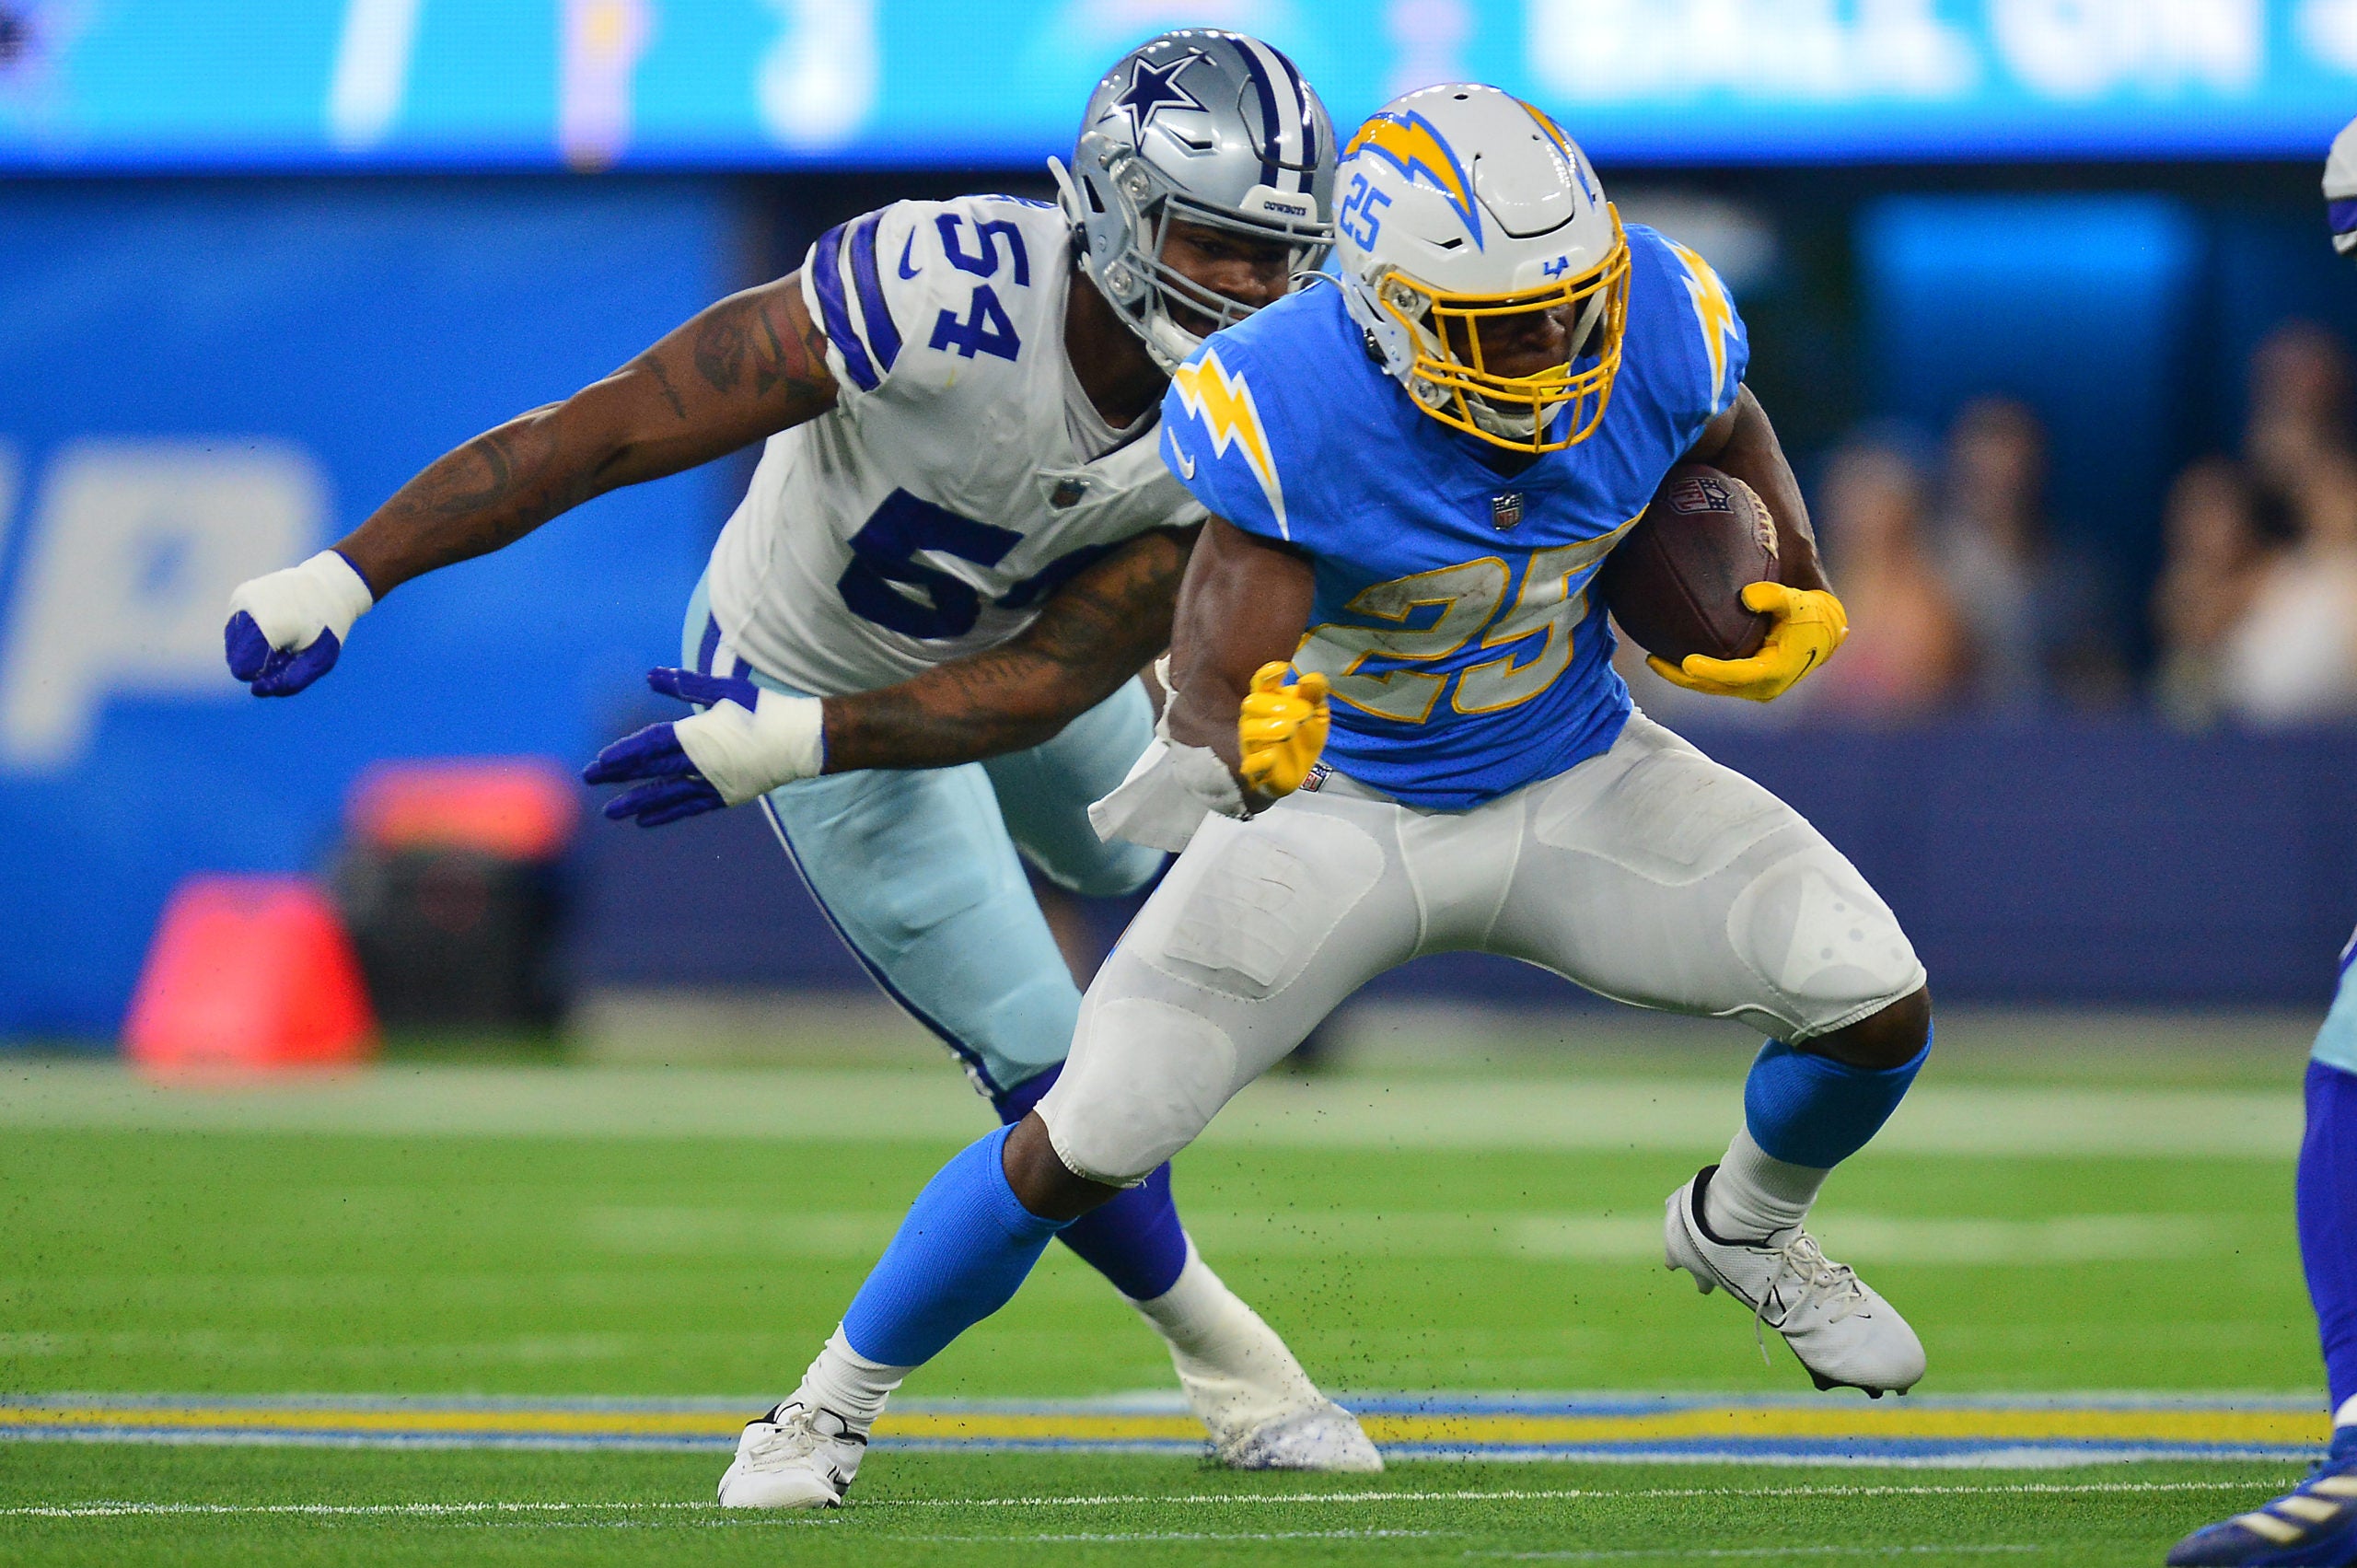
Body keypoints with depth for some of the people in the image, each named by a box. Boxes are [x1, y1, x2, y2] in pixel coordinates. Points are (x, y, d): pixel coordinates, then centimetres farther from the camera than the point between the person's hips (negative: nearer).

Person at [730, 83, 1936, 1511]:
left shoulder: (1656, 323, -21)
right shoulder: (1290, 412, -32)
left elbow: (1732, 435, 6)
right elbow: (1212, 686, -34)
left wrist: (1803, 596, -8)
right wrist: (1236, 745, -56)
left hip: (1574, 785, 3)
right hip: (1341, 800, -3)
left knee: (1876, 1002, -13)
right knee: (1087, 1142, -13)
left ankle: (1744, 1231, 22)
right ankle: (841, 1396, 13)